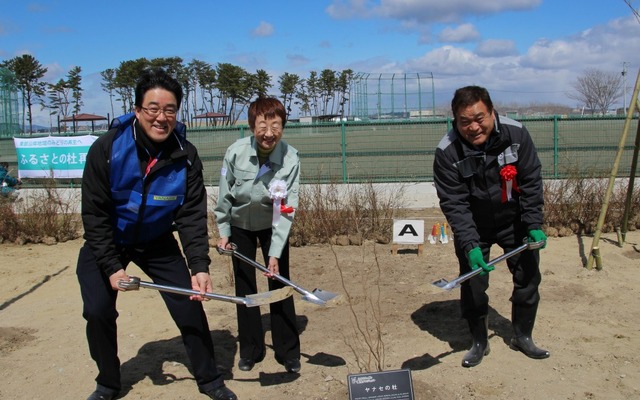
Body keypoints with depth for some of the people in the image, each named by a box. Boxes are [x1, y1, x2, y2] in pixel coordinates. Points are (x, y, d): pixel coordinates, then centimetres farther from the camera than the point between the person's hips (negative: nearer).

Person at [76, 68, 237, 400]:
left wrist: (199, 267, -29)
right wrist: (111, 266, -21)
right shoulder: (107, 148, -23)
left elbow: (192, 215, -19)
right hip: (106, 243, -1)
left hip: (157, 243, 1)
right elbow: (95, 213, -18)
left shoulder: (185, 156, -19)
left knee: (189, 304, -4)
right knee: (98, 311, -9)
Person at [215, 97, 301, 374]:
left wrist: (275, 252, -28)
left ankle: (288, 352, 14)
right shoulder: (236, 152, -24)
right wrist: (223, 231, -3)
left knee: (280, 284, -1)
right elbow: (224, 195, -9)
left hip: (273, 225, -1)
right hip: (240, 225, 1)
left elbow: (287, 210, -25)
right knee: (244, 287, 7)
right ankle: (250, 350, 22)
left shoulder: (291, 159, -26)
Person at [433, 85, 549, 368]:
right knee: (472, 284, -2)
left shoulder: (516, 134, -19)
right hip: (472, 226, -2)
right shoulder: (447, 152, -25)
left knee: (528, 276, 8)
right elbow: (453, 203, -24)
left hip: (514, 220, 2)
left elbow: (531, 182, -10)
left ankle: (522, 336, 29)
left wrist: (534, 226, -15)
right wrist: (470, 245, -32)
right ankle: (479, 342, 20)